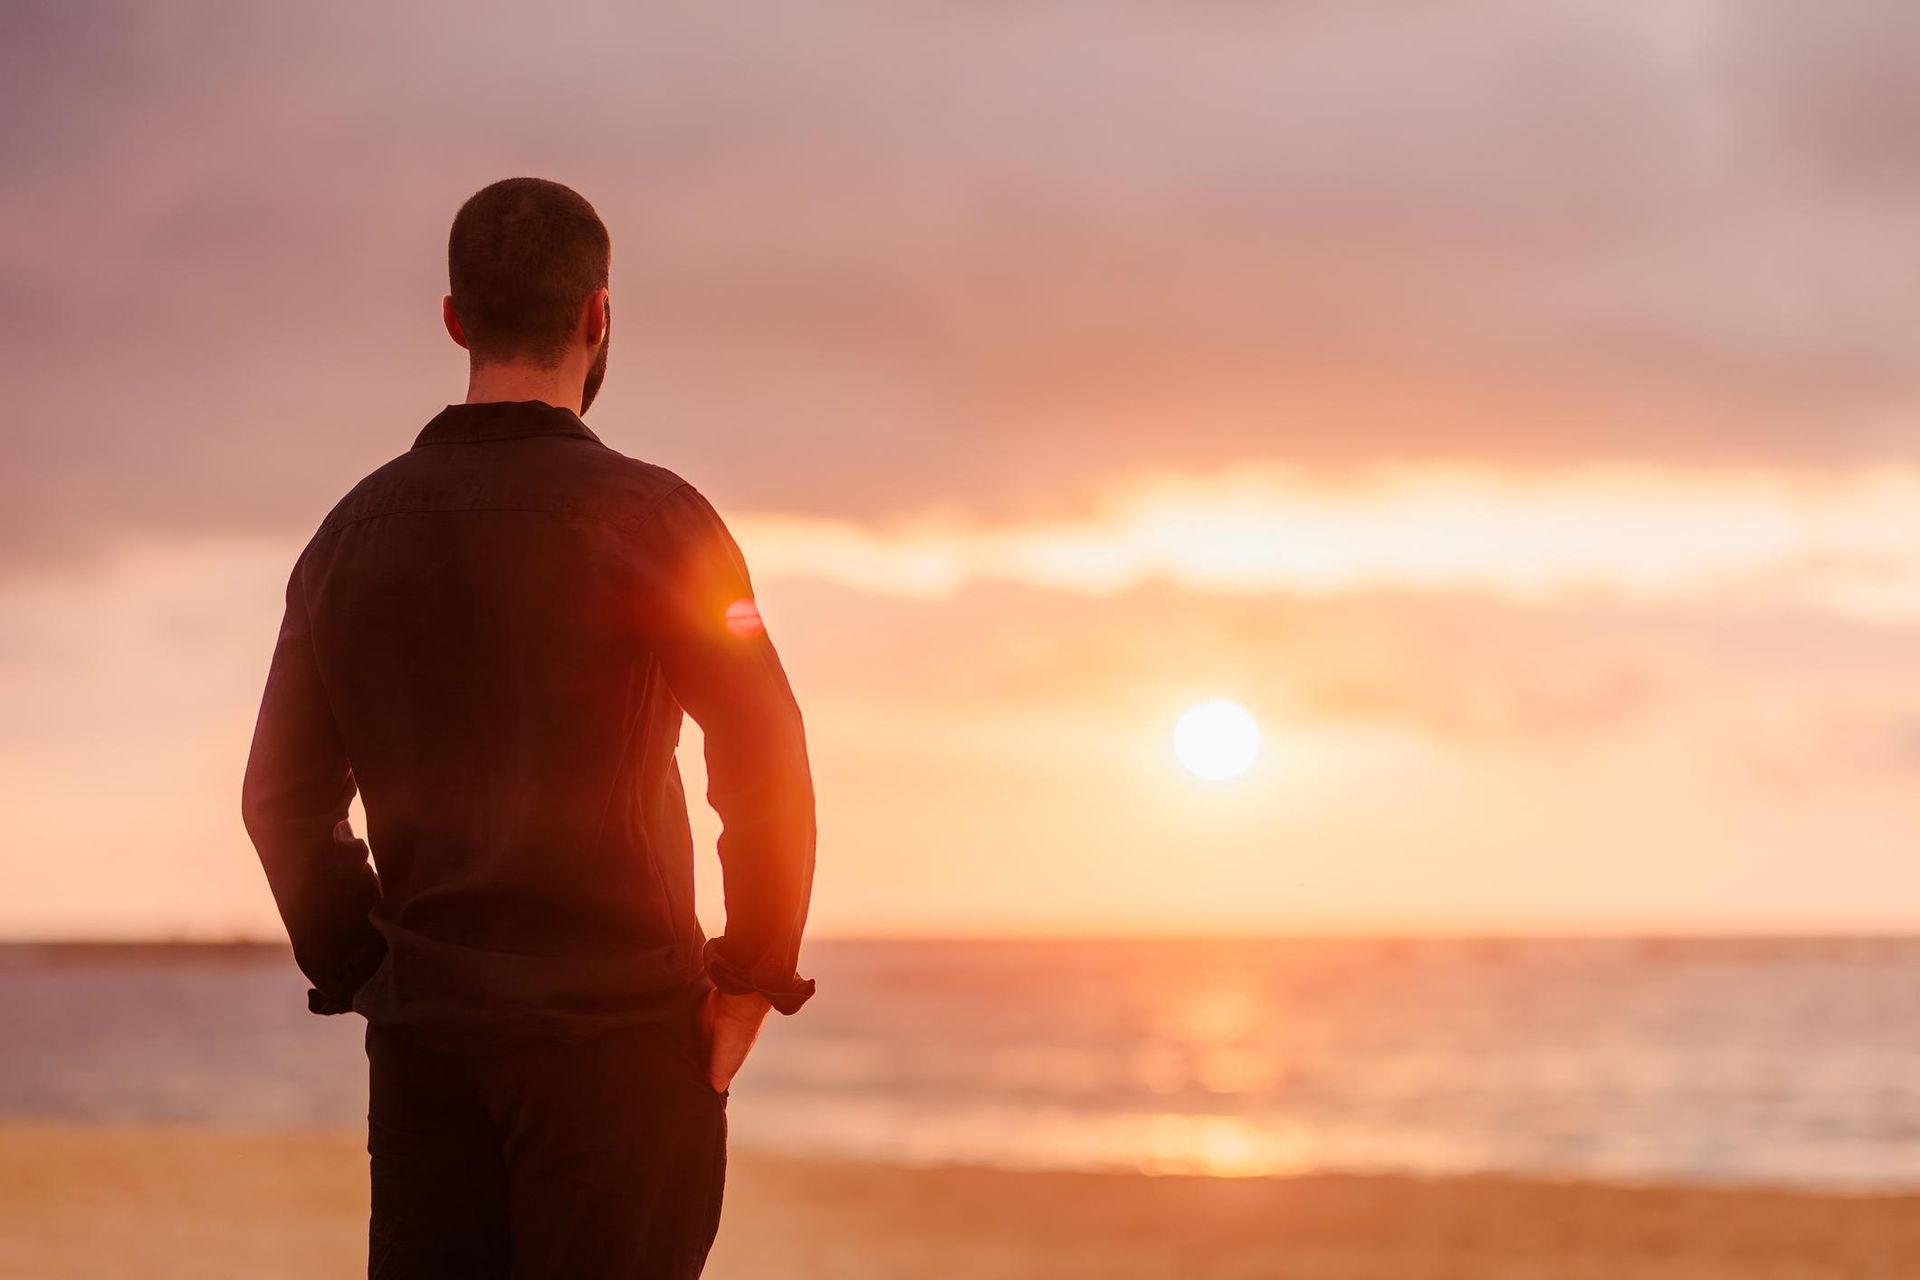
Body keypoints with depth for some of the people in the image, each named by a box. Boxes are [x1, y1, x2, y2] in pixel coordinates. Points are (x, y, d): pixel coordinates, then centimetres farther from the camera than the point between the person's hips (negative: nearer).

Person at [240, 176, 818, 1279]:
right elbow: (765, 765, -11)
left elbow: (283, 798, 12)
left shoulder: (356, 529, 8)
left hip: (423, 1038, 4)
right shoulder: (646, 515, -7)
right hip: (617, 1032, -4)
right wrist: (754, 978, -1)